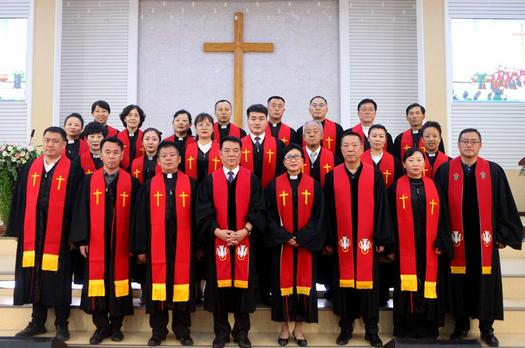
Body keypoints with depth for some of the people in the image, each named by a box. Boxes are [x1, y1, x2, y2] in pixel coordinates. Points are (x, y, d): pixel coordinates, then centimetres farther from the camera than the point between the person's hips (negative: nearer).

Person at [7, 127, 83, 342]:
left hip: (59, 235, -4)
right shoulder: (29, 169, 10)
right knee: (35, 278, 11)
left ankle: (61, 325, 17)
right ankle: (37, 322, 25)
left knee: (58, 280, 3)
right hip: (32, 234, 4)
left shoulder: (73, 171, -3)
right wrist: (16, 229, 7)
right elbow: (19, 201, 11)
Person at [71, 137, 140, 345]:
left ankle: (116, 326, 19)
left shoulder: (131, 182, 2)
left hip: (120, 243, -1)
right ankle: (101, 326, 18)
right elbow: (81, 211, 3)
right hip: (95, 242, 1)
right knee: (97, 282, 5)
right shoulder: (89, 180, 5)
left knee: (118, 282, 4)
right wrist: (81, 240, -3)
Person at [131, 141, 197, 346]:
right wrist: (140, 248, -1)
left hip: (182, 245, 0)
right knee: (158, 285, 6)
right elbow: (141, 218, 4)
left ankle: (182, 330, 20)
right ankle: (158, 330, 21)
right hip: (156, 246, 1)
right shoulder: (149, 185, 5)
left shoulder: (190, 184, 4)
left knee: (182, 285, 6)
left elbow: (196, 216, 4)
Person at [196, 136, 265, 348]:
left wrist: (245, 230, -16)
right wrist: (217, 231, -16)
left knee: (243, 284, 5)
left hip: (244, 240, 0)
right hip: (217, 240, 0)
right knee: (220, 284, 5)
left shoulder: (252, 180, 4)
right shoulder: (210, 181, 4)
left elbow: (258, 209, -2)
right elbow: (203, 212, -2)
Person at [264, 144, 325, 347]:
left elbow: (318, 216, -2)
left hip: (306, 245, 1)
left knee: (303, 282, 5)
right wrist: (286, 237, -13)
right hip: (281, 245, 0)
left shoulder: (313, 186, 2)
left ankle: (299, 328, 18)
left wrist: (301, 238, -12)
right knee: (283, 282, 4)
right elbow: (270, 216, -2)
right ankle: (284, 327, 18)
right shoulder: (274, 186, 0)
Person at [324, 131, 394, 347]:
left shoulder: (374, 175, 0)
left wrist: (381, 238, -5)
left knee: (369, 282, 6)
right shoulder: (332, 176, 2)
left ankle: (372, 329, 19)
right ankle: (346, 327, 21)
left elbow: (381, 207, -1)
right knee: (344, 282, 7)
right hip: (342, 240, 1)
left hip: (368, 240, -1)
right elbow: (328, 210, 3)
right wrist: (328, 239, -1)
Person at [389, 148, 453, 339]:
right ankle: (405, 329, 14)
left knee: (428, 286, 6)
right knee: (406, 288, 3)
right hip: (404, 248, -2)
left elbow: (442, 217, 6)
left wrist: (442, 243, -3)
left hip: (429, 248, 2)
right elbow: (391, 217, 0)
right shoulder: (396, 187, 1)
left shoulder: (433, 187, 7)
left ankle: (428, 330, 17)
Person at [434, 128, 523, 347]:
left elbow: (504, 205, 4)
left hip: (484, 240, 1)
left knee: (485, 282, 8)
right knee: (459, 282, 8)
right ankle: (461, 325, 25)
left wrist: (503, 235, -1)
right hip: (457, 240, 0)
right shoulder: (445, 171, 0)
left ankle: (487, 328, 23)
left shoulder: (494, 171, 1)